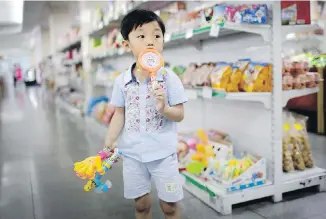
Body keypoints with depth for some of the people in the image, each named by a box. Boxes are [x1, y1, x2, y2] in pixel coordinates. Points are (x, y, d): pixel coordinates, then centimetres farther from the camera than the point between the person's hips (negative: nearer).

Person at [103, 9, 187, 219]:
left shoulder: (169, 78, -10)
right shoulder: (122, 81, -2)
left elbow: (180, 115, -8)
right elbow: (120, 114, 6)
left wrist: (164, 108, -28)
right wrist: (108, 144, 2)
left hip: (163, 153, -2)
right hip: (132, 153, 3)